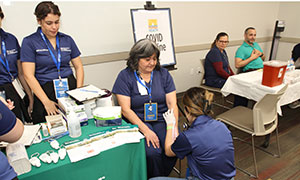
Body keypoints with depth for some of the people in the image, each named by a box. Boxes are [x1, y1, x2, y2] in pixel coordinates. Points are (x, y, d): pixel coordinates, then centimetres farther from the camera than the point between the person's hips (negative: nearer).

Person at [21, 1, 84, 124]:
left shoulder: (67, 40, 8)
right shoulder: (29, 42, -2)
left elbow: (79, 67, 9)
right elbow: (29, 75, -7)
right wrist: (47, 102, -13)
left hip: (70, 87, 3)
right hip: (45, 91, -2)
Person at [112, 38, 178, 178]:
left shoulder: (163, 74, 6)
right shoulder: (125, 76, -3)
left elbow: (172, 104, 1)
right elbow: (125, 109, -8)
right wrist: (145, 130, -19)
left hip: (162, 119, 3)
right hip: (137, 122, -2)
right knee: (152, 152, -26)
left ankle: (163, 175, 10)